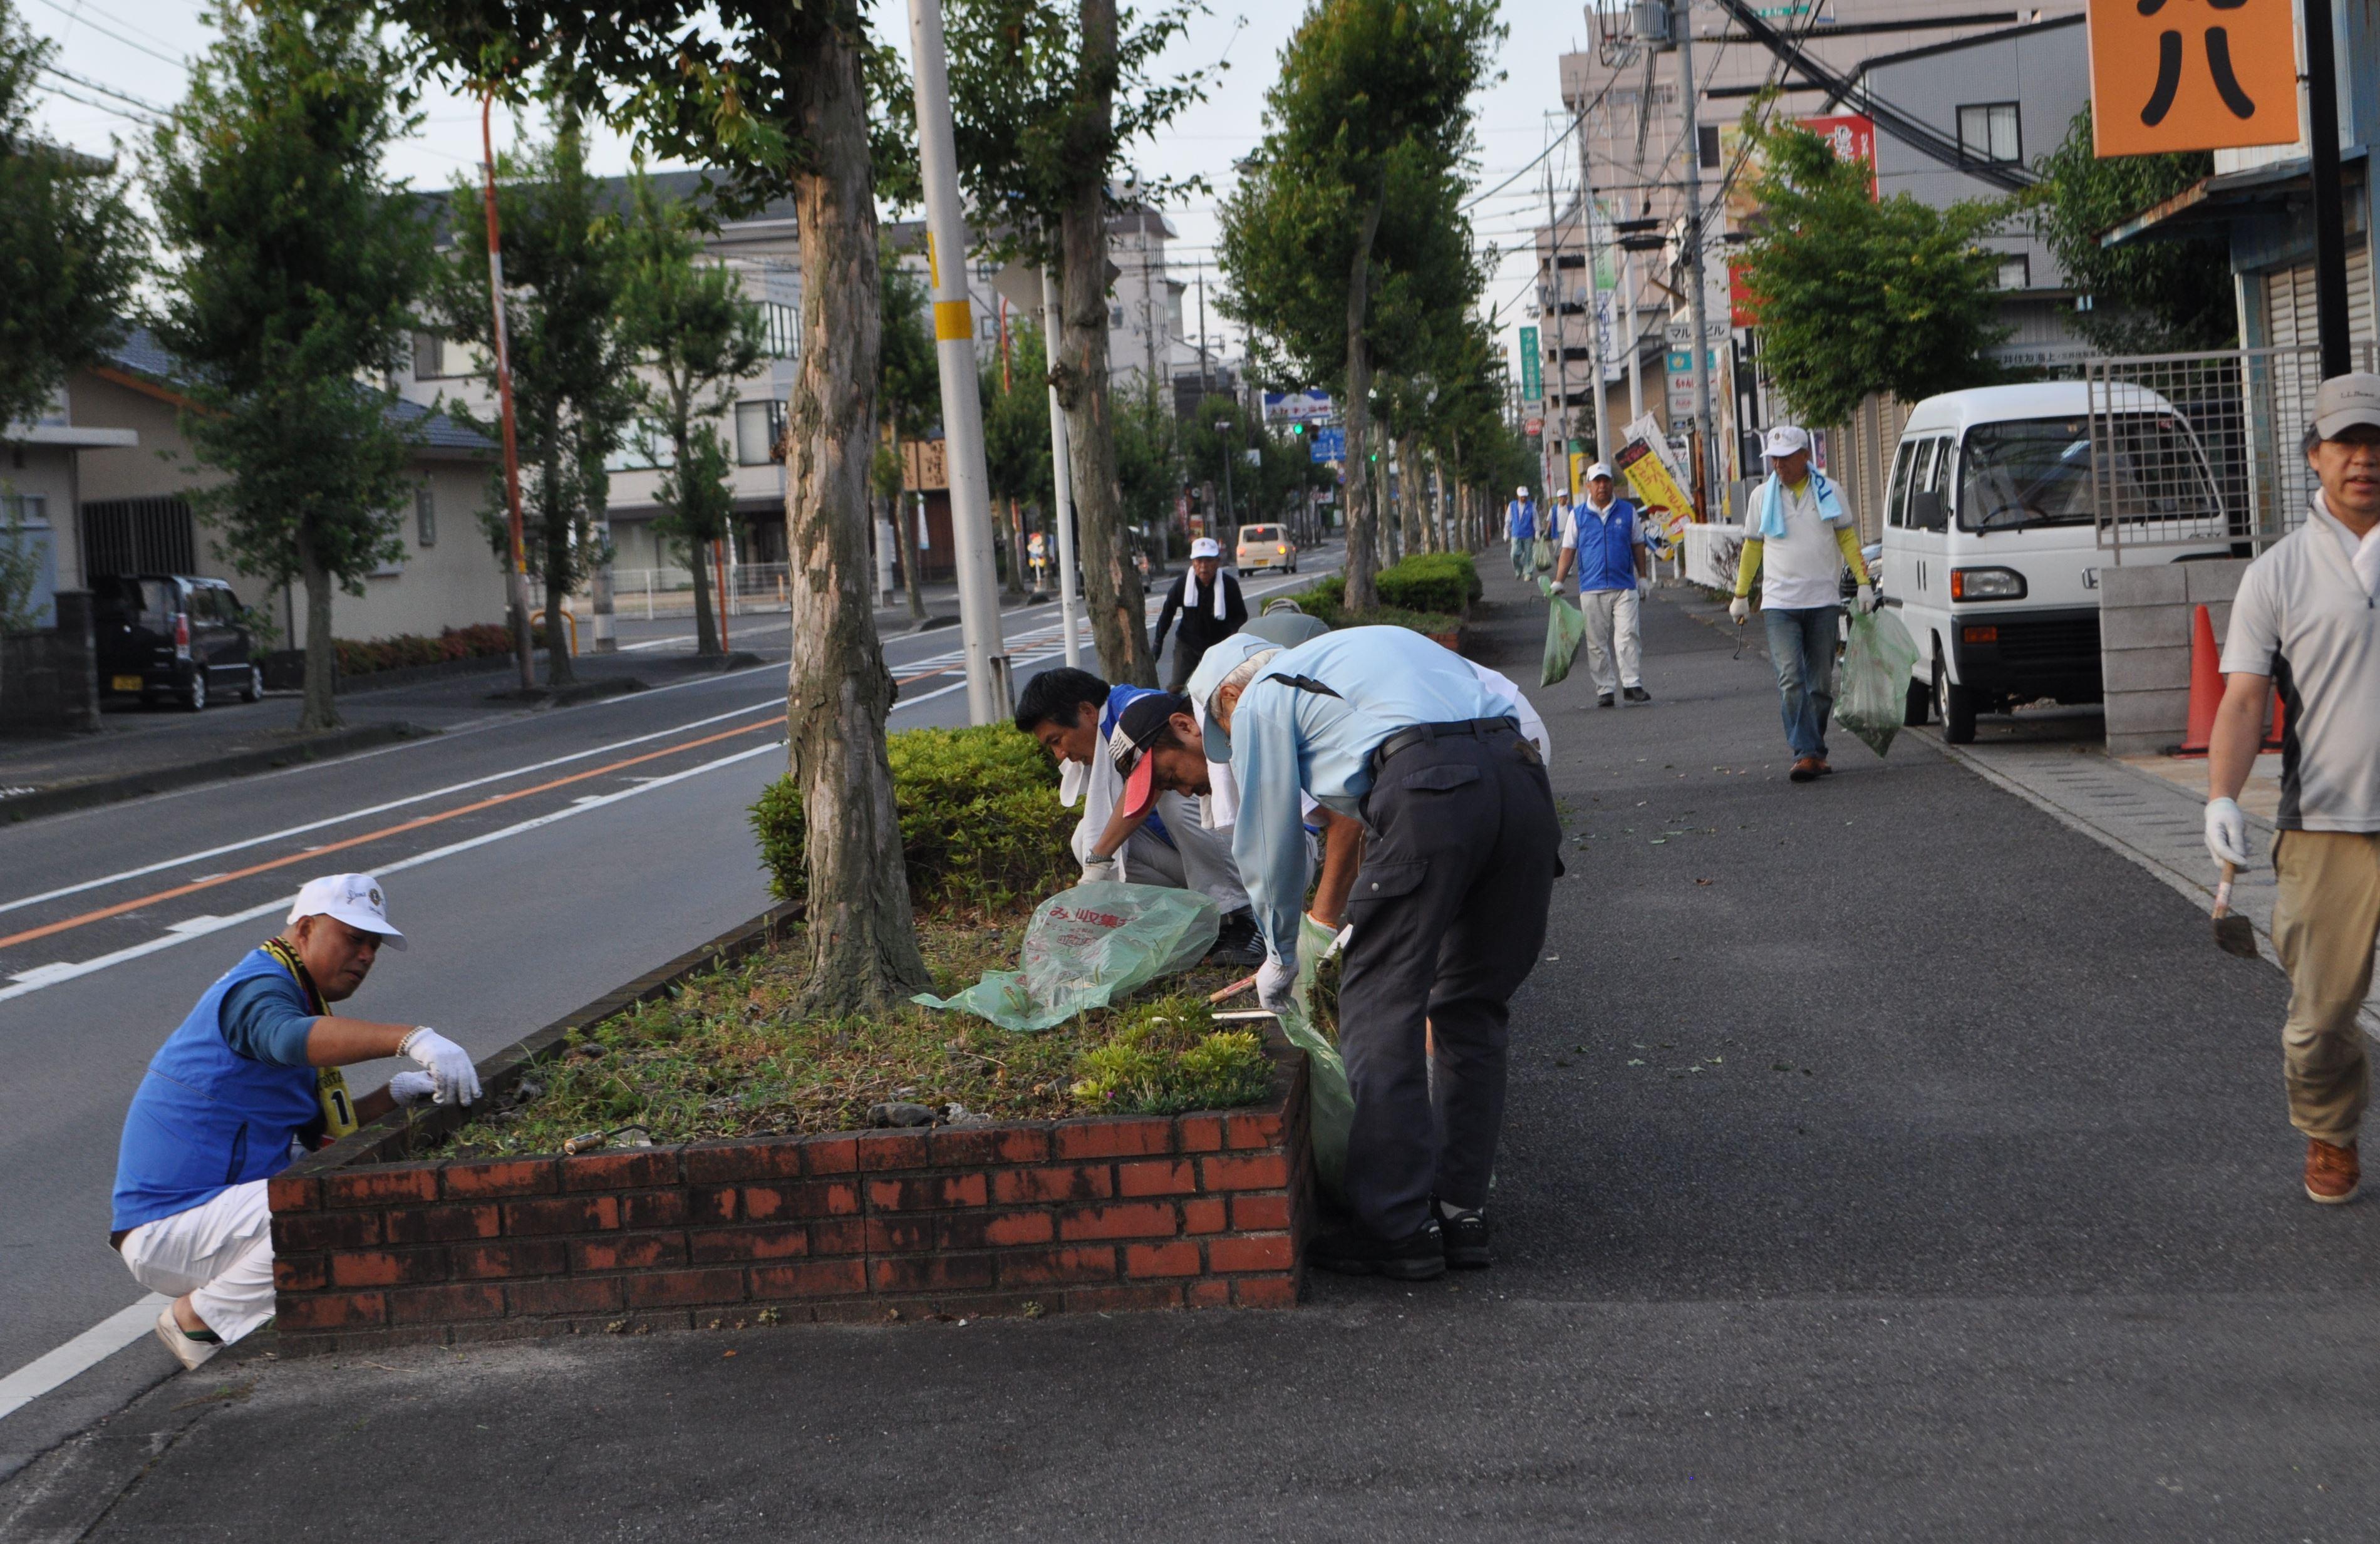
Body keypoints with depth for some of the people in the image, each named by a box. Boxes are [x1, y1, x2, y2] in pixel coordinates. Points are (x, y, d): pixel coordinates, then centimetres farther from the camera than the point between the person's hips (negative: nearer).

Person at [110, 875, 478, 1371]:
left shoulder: (292, 996, 19)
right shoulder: (258, 988, -14)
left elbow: (320, 1132, 17)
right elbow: (289, 1039, -41)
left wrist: (392, 1096, -1)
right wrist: (410, 1037, -53)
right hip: (164, 1231, -10)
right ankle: (198, 1321, -10)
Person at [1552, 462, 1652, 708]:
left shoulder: (1628, 512, 8)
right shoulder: (1578, 515, 7)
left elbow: (1638, 546, 15)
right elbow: (1568, 550, 9)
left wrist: (1643, 577, 13)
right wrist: (1558, 582, 2)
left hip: (1624, 586, 0)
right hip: (1591, 589, 1)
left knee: (1628, 635, -10)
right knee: (1597, 642, 2)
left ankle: (1632, 684, -6)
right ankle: (1605, 689, 8)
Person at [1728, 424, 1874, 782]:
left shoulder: (1829, 492, 7)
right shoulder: (1762, 496, 8)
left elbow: (1847, 538, 12)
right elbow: (1752, 547, 15)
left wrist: (1864, 582, 3)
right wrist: (1741, 596, 16)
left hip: (1823, 601, 1)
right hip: (1779, 602, -1)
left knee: (1821, 683, 5)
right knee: (1790, 679, -15)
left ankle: (1813, 750, 17)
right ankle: (1807, 753, -18)